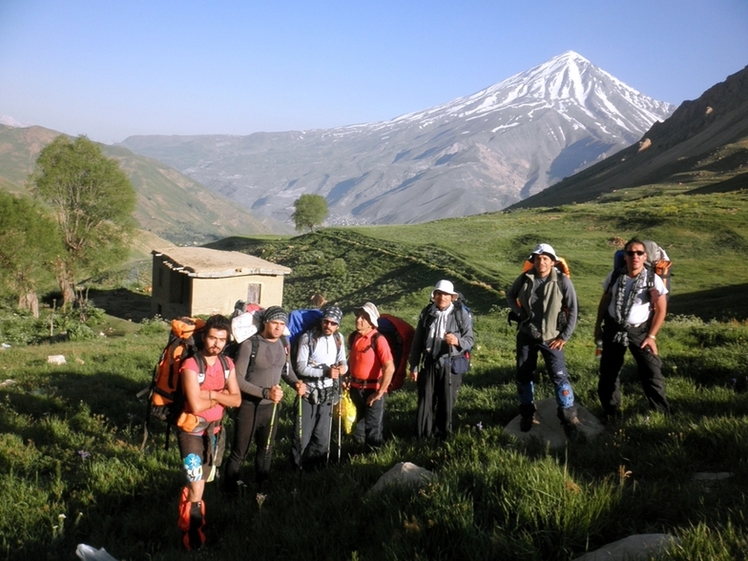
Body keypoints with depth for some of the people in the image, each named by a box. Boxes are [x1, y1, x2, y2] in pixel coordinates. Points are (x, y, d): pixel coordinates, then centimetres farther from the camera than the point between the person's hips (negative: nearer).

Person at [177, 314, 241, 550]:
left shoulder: (227, 364, 1)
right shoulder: (191, 365, -20)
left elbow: (236, 399, -6)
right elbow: (196, 406, -27)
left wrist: (211, 394, -19)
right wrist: (220, 397, -12)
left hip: (215, 430, 6)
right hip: (192, 431, -6)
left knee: (203, 482, 19)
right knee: (196, 488, -6)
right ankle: (192, 535, 12)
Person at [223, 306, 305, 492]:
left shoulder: (283, 343, 0)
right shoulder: (250, 344, -19)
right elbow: (238, 379, -20)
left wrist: (296, 383, -3)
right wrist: (265, 392, -26)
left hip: (272, 406, 6)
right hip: (249, 407, -6)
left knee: (266, 449, 21)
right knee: (239, 452, 6)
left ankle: (261, 487, 39)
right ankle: (229, 491, 22)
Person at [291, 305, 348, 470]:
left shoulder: (339, 338, 4)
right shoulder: (308, 337, -11)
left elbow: (343, 361, 12)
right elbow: (301, 367, -17)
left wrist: (343, 367, -12)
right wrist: (325, 372, -25)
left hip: (327, 393, 5)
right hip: (308, 392, -4)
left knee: (322, 436, 10)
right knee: (302, 436, -2)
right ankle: (296, 469, 13)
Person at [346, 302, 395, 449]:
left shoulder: (378, 340, -19)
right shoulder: (353, 337, 2)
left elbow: (389, 368, -24)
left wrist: (380, 393, -21)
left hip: (372, 390, -7)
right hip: (355, 388, 7)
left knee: (373, 427, 5)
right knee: (359, 424, 23)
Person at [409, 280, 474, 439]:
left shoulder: (461, 314, -5)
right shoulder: (426, 313, 2)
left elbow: (470, 340, -4)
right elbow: (417, 342, 5)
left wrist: (457, 341, -26)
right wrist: (414, 366, 4)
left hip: (451, 365, -1)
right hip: (429, 363, 2)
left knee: (446, 402, 9)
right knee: (425, 400, 5)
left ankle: (443, 434, 25)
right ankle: (422, 435, 17)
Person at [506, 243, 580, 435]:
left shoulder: (562, 281, -13)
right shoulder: (524, 278, -5)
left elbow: (573, 309, -7)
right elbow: (510, 295, 13)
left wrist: (564, 336, -8)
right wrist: (519, 313, -2)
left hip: (551, 337, -3)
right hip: (526, 335, 3)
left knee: (559, 376, -8)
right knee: (524, 375, 10)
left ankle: (569, 418, 6)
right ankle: (527, 414, 27)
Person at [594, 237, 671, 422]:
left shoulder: (653, 279, -11)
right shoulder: (614, 276, -3)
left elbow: (661, 309, -7)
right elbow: (604, 301, 9)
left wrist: (651, 336, -12)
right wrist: (598, 326, 9)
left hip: (639, 331, -3)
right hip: (613, 329, 3)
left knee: (652, 372, -5)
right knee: (608, 372, 10)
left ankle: (663, 413, 9)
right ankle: (610, 411, 26)